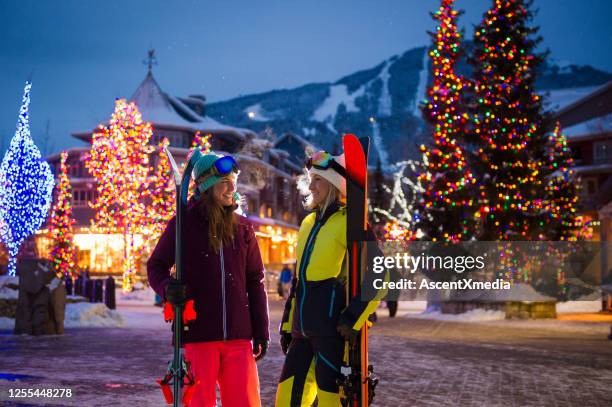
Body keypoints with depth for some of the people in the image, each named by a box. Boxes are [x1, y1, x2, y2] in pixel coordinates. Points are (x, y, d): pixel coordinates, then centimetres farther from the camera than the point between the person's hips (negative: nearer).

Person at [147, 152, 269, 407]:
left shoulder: (242, 227, 8)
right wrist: (167, 288, -14)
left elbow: (255, 281, 12)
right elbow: (156, 266, 9)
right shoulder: (183, 224, -1)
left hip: (238, 337, 3)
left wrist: (261, 332, 8)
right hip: (198, 335, -2)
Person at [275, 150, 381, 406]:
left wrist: (353, 319, -17)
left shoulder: (349, 222, -6)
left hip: (332, 327, -8)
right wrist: (288, 323, 21)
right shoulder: (309, 223, 18)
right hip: (303, 330, 8)